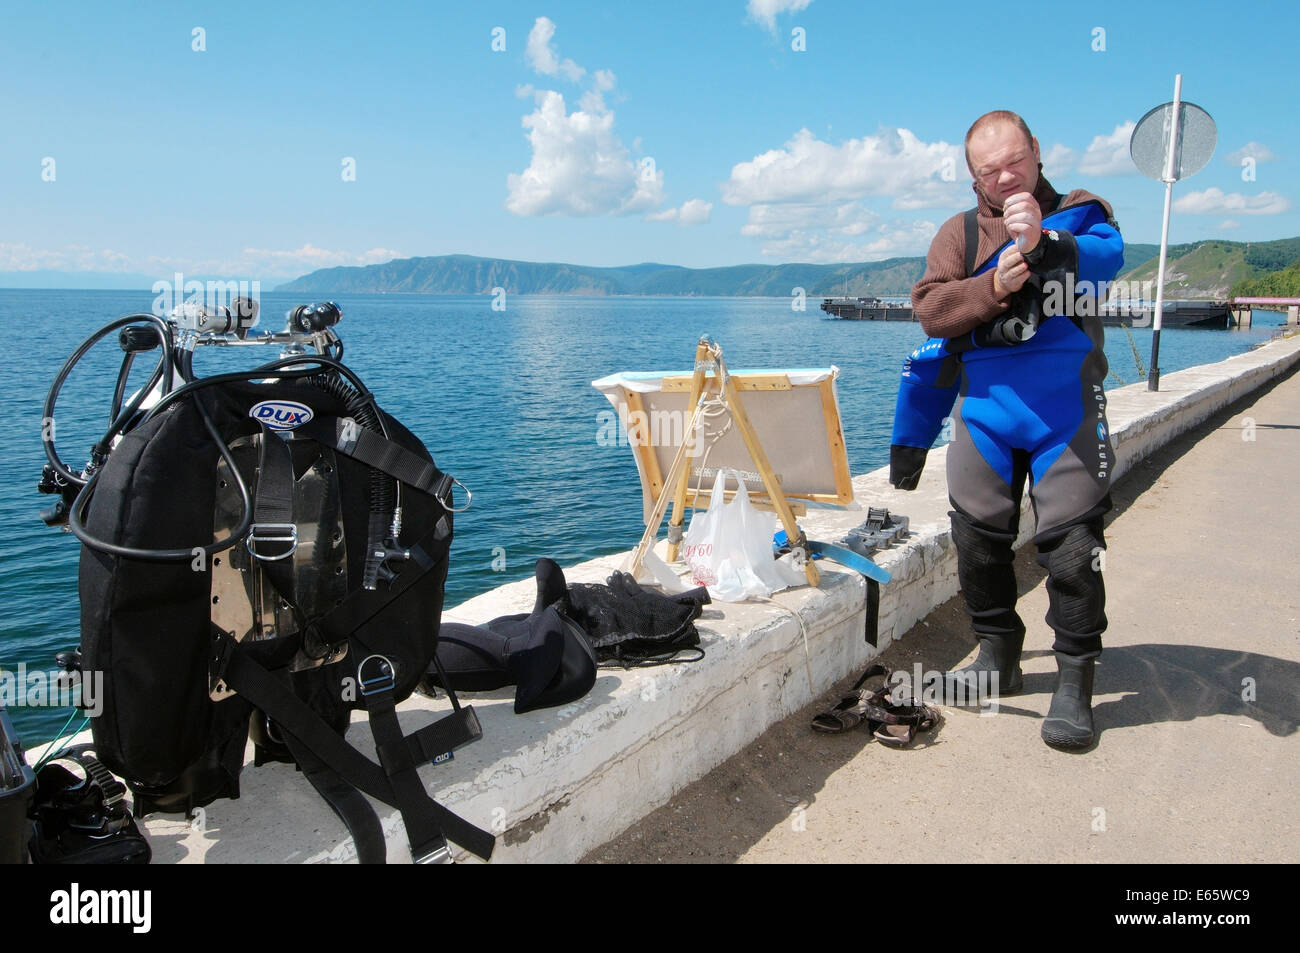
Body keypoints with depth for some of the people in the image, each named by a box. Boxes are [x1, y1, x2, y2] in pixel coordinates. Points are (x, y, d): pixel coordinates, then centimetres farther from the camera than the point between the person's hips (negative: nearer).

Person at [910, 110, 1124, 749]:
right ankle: (998, 656, 23)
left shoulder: (1078, 213, 8)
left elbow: (1107, 256, -15)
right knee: (977, 535, 5)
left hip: (1067, 409, -2)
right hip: (985, 405, 3)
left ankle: (1074, 683, 5)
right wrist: (995, 287, -16)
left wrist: (1042, 245, -32)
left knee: (1072, 542, -5)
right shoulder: (960, 232, 11)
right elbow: (929, 307, -2)